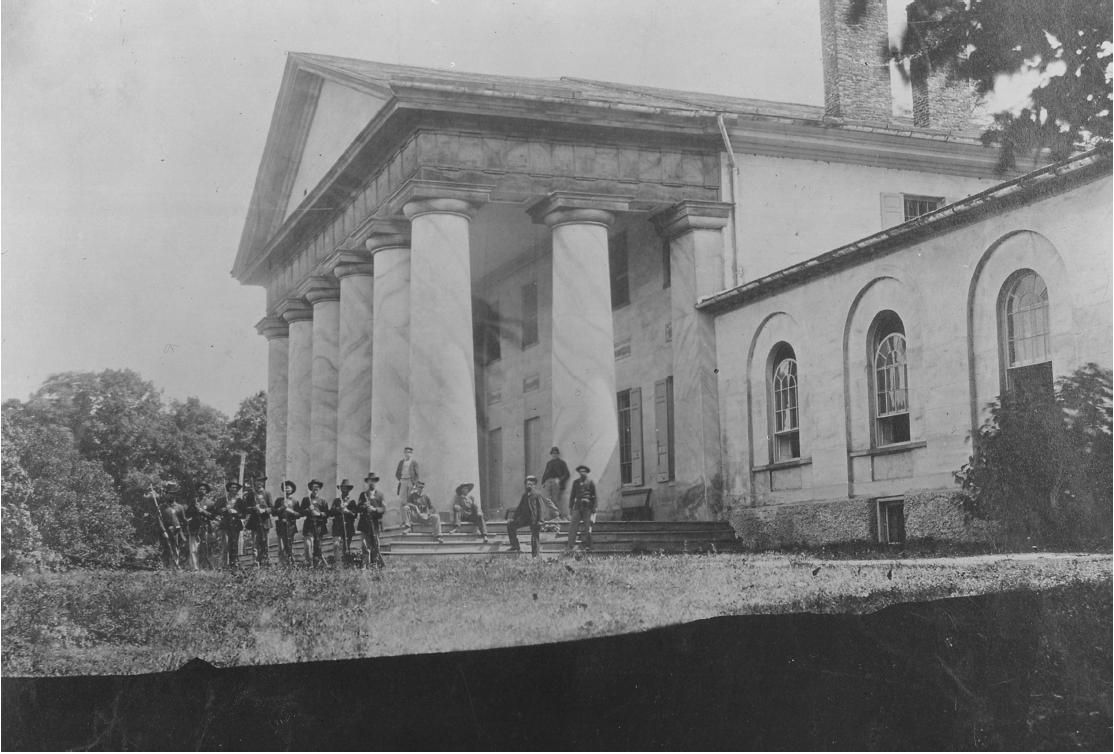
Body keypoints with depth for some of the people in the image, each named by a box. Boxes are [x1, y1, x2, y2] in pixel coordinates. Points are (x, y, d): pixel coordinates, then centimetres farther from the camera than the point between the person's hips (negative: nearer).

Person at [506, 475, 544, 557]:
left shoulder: (537, 494, 1)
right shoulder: (524, 495, 17)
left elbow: (540, 508, -5)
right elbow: (520, 508, 21)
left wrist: (539, 521, -14)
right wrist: (514, 518, 12)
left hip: (534, 519, -6)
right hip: (524, 518, 6)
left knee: (535, 536, -4)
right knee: (510, 524, -1)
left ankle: (535, 555, 3)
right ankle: (515, 547, 2)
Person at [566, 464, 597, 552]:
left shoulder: (591, 483, 6)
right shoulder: (575, 482, 15)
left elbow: (594, 497, 4)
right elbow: (572, 496, 17)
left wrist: (593, 511, -3)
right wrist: (570, 509, 10)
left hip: (587, 507, -2)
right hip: (577, 506, 2)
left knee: (588, 529, -1)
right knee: (572, 526, -8)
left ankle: (587, 547, 7)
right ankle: (569, 547, -12)